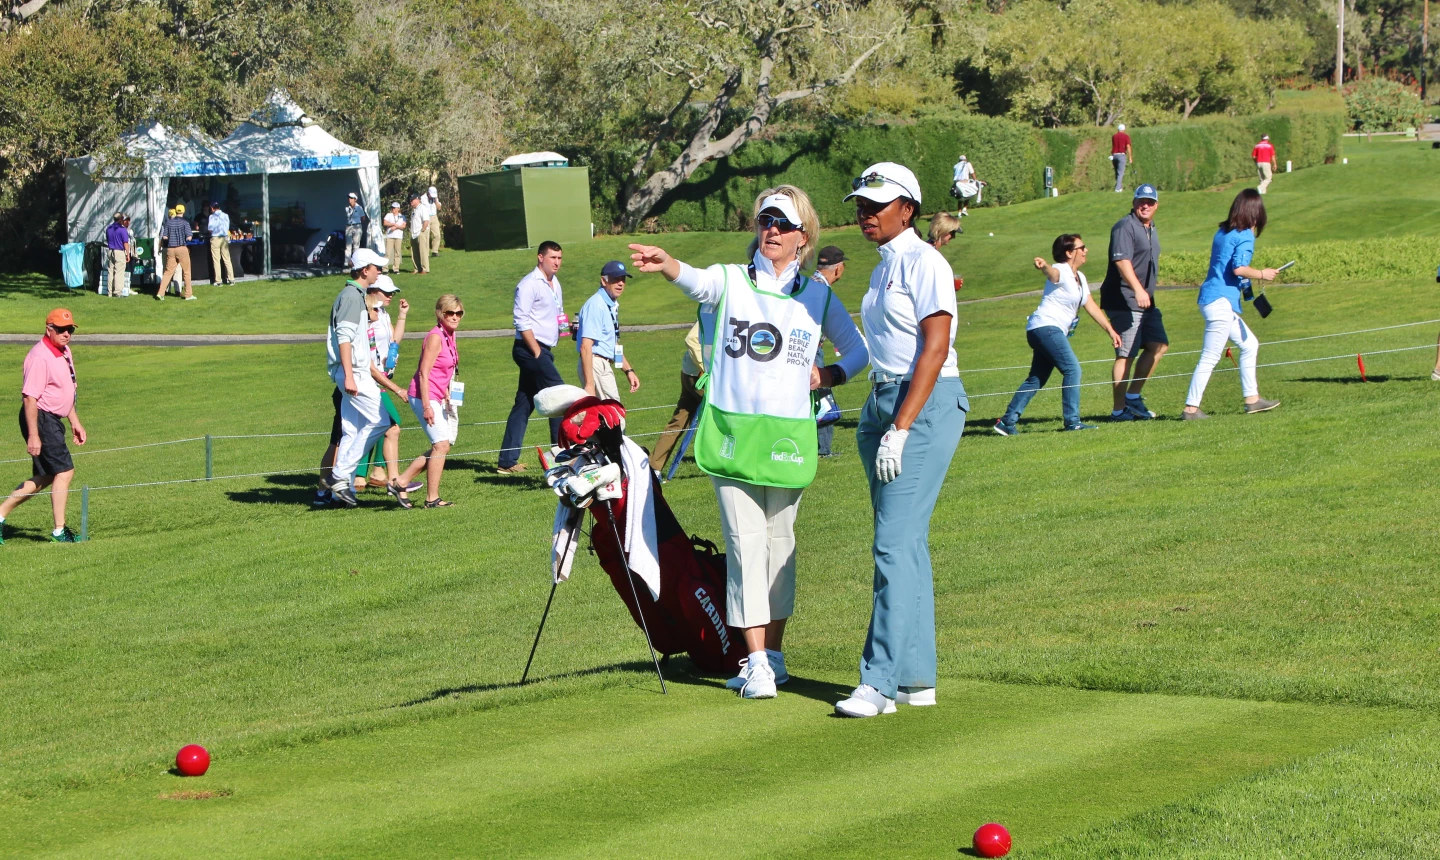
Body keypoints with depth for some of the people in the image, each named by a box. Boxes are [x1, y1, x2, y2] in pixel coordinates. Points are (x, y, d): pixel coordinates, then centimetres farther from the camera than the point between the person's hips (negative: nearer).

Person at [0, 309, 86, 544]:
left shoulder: (64, 352, 11)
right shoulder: (40, 356, -19)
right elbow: (30, 397, -22)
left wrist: (75, 422, 24)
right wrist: (33, 435, -25)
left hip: (54, 420, 10)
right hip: (41, 419, -10)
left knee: (45, 476, 14)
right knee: (64, 471, -8)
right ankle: (59, 531, -2)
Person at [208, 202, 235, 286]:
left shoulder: (212, 216, -8)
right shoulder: (226, 216, 4)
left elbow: (210, 228, -10)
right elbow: (228, 227, 8)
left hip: (215, 238, -4)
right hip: (225, 238, 4)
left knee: (216, 260, 0)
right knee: (227, 259, 8)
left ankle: (218, 280, -2)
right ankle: (231, 279, 6)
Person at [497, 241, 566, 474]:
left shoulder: (555, 284, 17)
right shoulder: (529, 285, -11)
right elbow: (522, 321, -17)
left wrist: (563, 321, 5)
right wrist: (537, 352, -17)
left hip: (543, 350, 9)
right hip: (530, 349, -9)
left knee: (524, 404, 8)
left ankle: (508, 461, 10)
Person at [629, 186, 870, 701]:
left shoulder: (818, 296, 10)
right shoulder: (731, 282, 4)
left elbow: (859, 348, 21)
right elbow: (696, 282, -20)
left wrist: (833, 374, 0)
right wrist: (666, 265, -43)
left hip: (788, 435, 2)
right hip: (732, 430, -2)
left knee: (779, 540, 9)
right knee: (744, 542, -6)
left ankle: (774, 652, 20)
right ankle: (756, 663, -7)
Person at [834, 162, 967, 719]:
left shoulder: (923, 262, -9)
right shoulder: (882, 271, 18)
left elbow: (935, 347, -17)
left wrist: (901, 427, -21)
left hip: (926, 404, -10)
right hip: (884, 403, 10)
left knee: (896, 542, -14)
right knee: (904, 544, 9)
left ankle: (880, 682, -17)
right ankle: (917, 678, 13)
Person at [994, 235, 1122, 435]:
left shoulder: (1080, 278, 18)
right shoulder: (1061, 272, -11)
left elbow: (1091, 307, 24)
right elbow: (1052, 273, -35)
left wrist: (1110, 330, 23)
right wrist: (1043, 266, -59)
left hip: (1055, 332, 10)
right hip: (1045, 327, -10)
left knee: (1037, 379, 10)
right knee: (1072, 369, -14)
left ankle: (1008, 422, 11)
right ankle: (1072, 421, -13)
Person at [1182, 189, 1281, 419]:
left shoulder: (1222, 232, 13)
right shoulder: (1245, 236, -11)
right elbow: (1239, 268, -21)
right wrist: (1262, 274, -7)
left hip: (1210, 298, 9)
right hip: (1221, 302, -9)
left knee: (1249, 344, 18)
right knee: (1210, 357, -7)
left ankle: (1252, 399, 21)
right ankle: (1191, 408, -6)